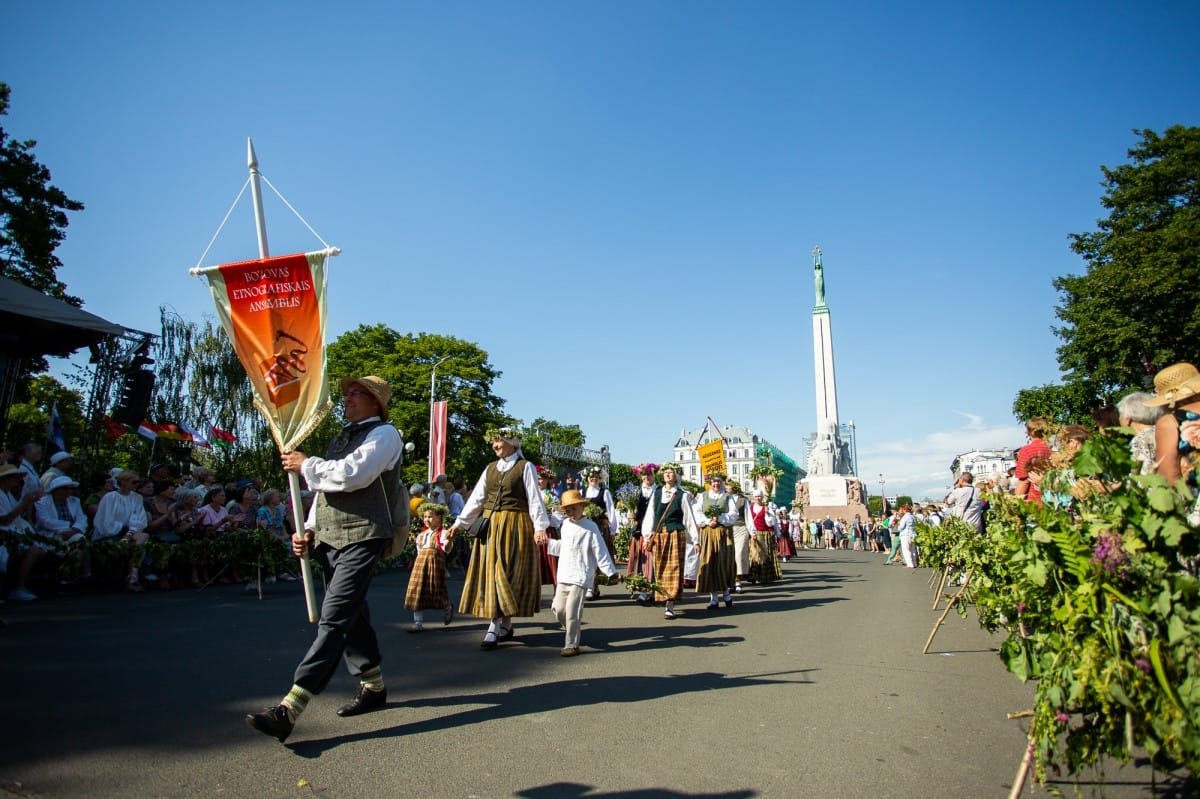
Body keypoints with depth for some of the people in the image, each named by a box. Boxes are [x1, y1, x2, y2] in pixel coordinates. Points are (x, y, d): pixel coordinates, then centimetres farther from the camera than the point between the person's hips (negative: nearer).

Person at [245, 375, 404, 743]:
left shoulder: (384, 434, -5)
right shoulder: (342, 438, 23)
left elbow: (352, 475, -20)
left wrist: (305, 465, -6)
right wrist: (309, 530, 10)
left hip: (361, 538, -9)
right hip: (329, 539, 9)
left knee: (334, 621, -14)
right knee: (352, 616, 15)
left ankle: (288, 710, -19)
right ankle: (373, 688, 29)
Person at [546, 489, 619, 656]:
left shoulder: (590, 527, -9)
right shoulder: (565, 525, 13)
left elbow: (600, 552, -9)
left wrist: (610, 572, -8)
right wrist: (548, 542, 24)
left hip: (580, 577, -7)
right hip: (563, 577, 7)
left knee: (572, 611, -8)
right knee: (557, 609, 7)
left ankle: (572, 645, 4)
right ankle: (571, 631, 32)